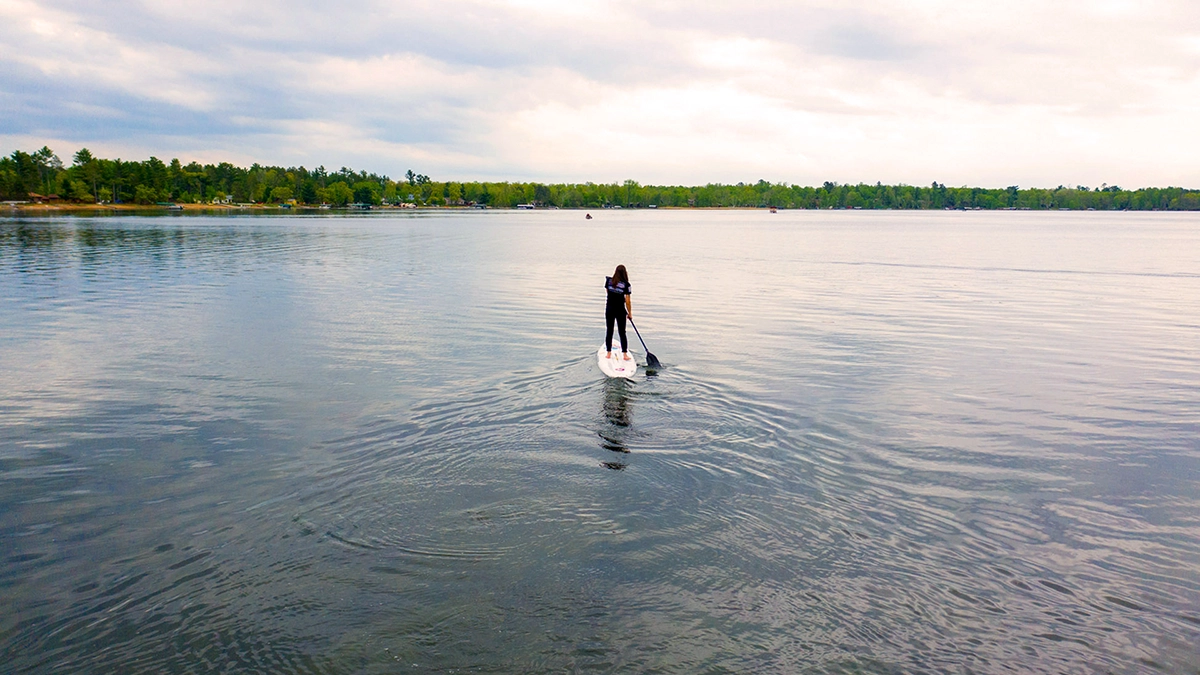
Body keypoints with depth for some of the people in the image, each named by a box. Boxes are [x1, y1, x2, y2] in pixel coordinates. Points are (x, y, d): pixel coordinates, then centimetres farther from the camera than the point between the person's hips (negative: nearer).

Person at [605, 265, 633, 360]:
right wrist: (629, 313, 0)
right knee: (622, 333, 6)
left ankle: (609, 353, 15)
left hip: (609, 309, 2)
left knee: (609, 331, 12)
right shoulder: (626, 284, -12)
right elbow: (627, 301, -9)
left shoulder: (609, 280, -5)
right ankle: (625, 354, 7)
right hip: (620, 311, -2)